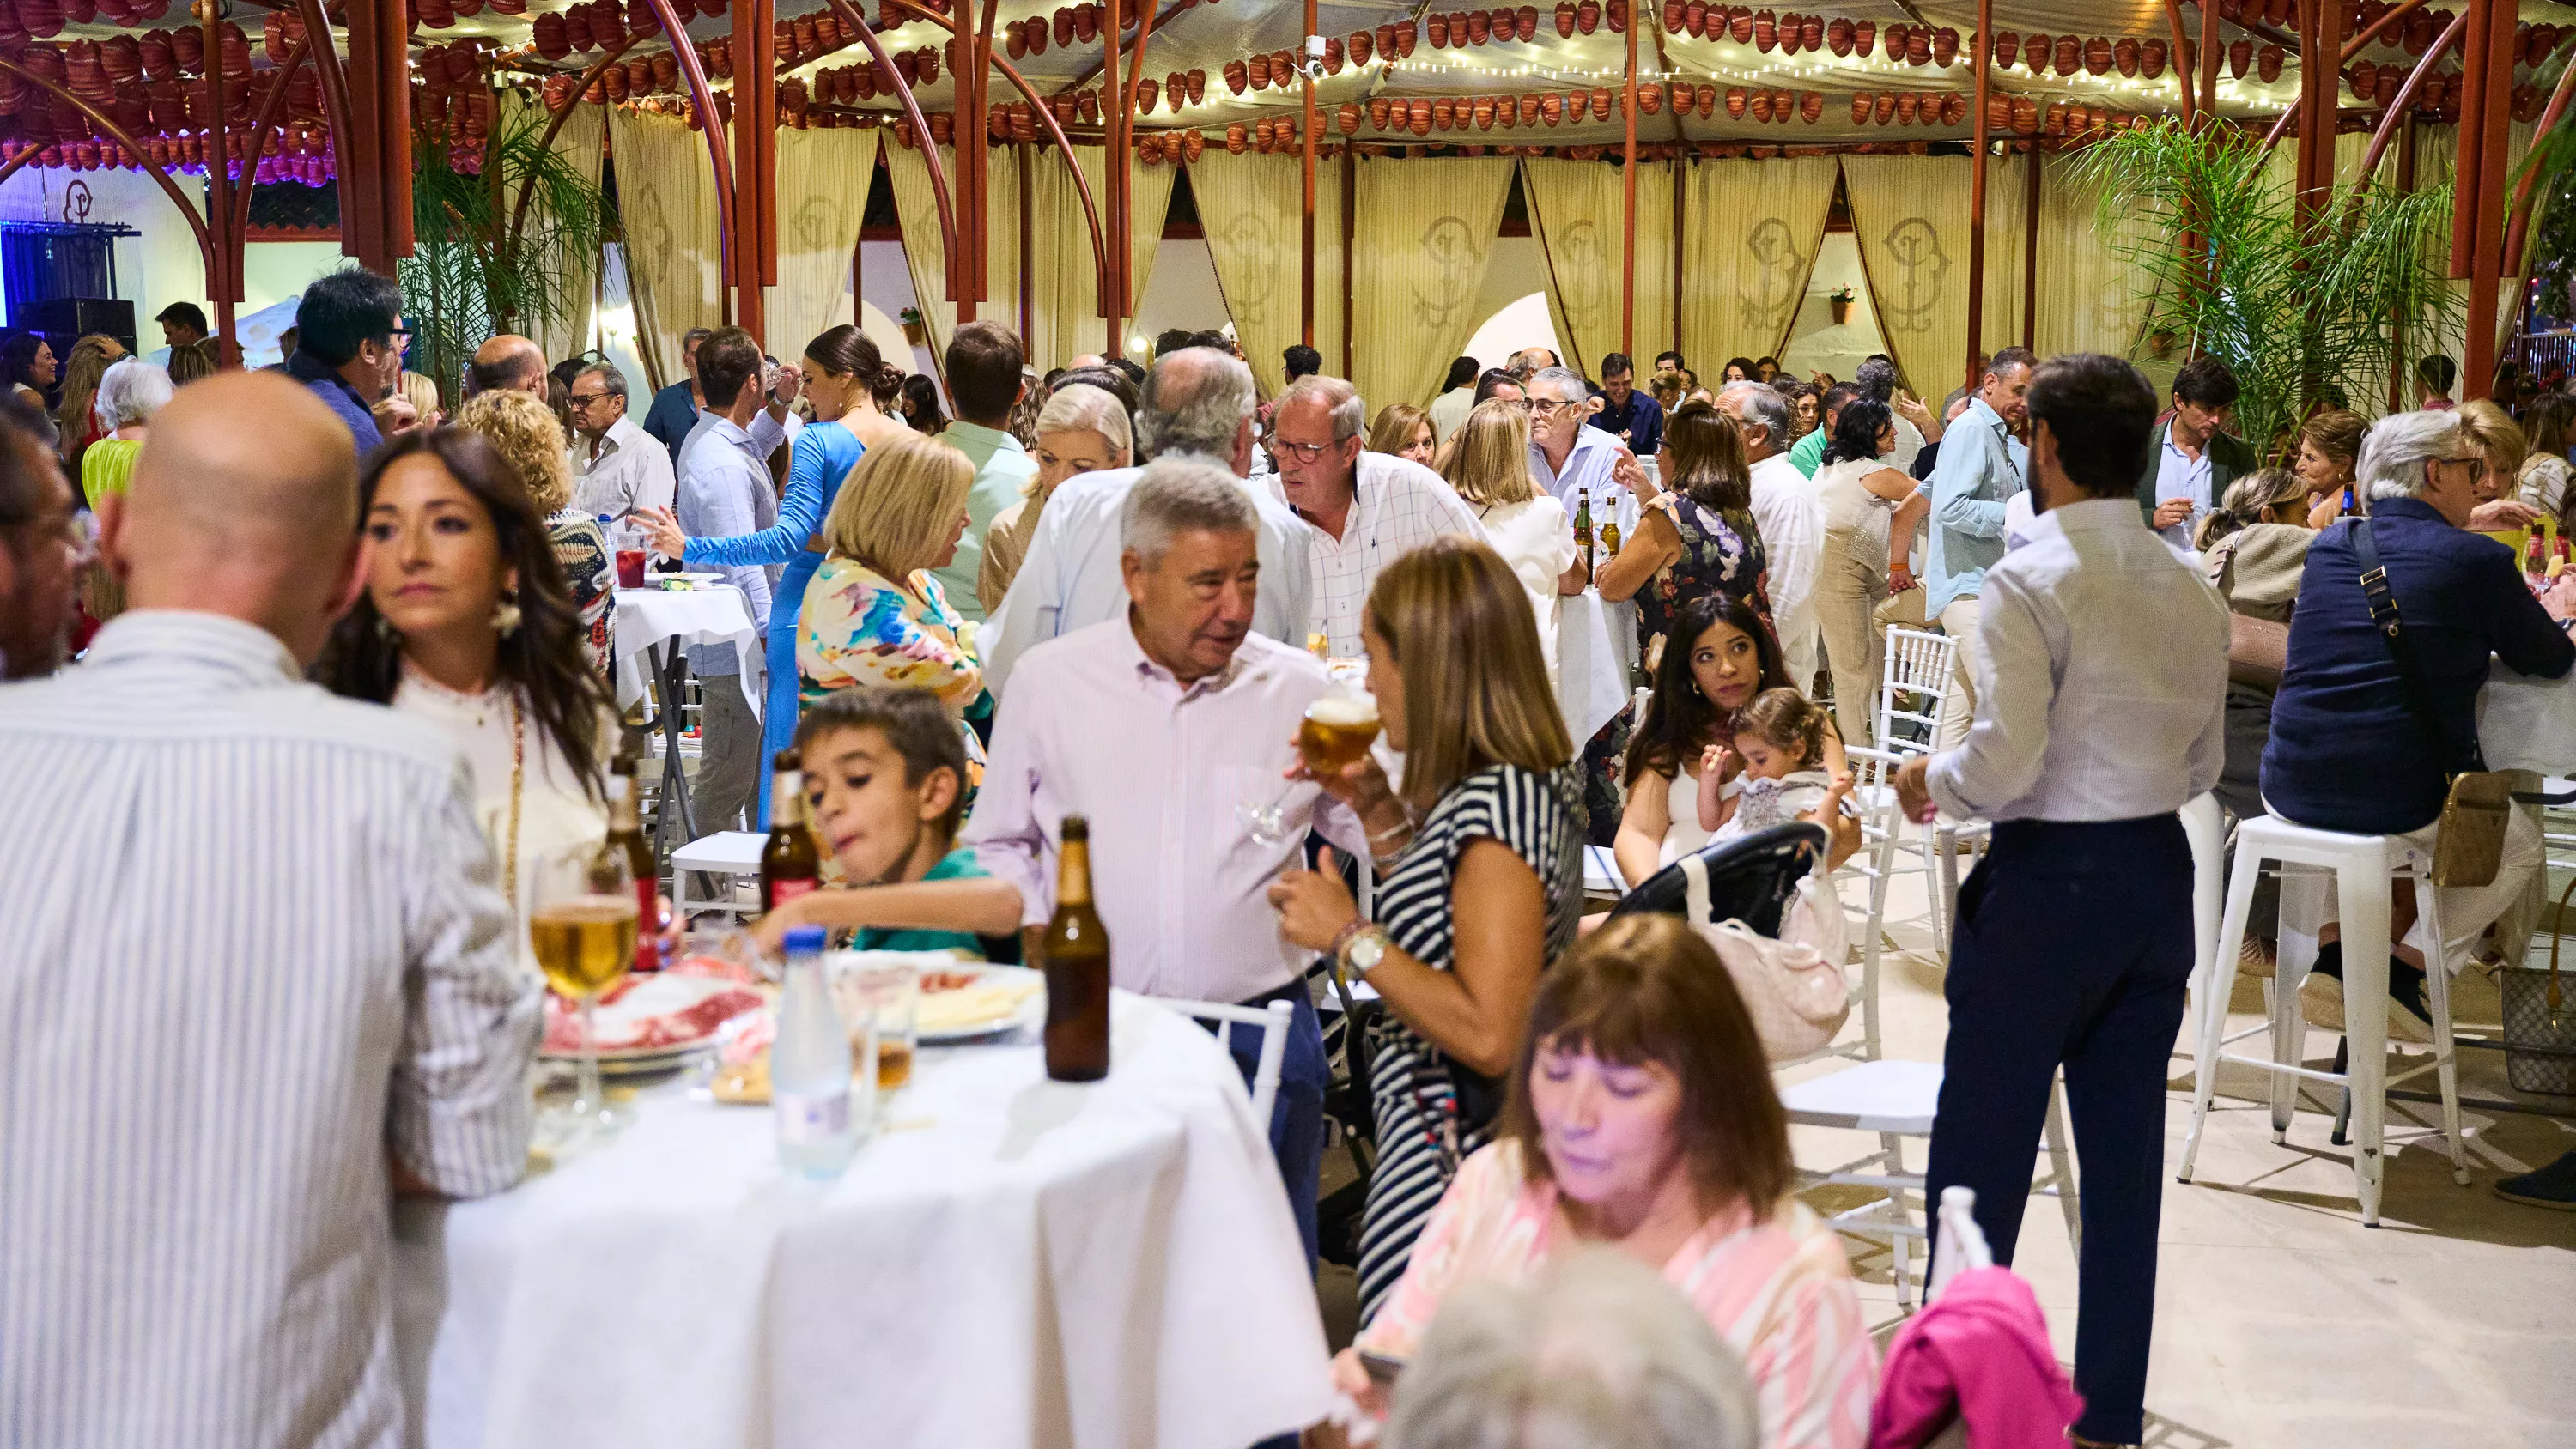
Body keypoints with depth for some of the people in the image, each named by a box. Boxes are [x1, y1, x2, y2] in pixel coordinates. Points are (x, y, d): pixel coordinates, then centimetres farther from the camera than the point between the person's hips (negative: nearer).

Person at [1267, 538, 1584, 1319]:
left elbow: (1489, 1035, -25)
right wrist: (1380, 811, 13)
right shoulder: (1524, 783, 9)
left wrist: (1349, 935, -17)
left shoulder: (1494, 807, -21)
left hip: (1453, 1166, -10)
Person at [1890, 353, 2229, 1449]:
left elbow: (2005, 763, -21)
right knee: (2124, 1156, 12)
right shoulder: (2191, 591, 6)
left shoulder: (2029, 583, -15)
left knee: (1981, 1156, 3)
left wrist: (1930, 779, -3)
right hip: (2159, 875, 7)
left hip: (2048, 881, -7)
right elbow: (2202, 764, 12)